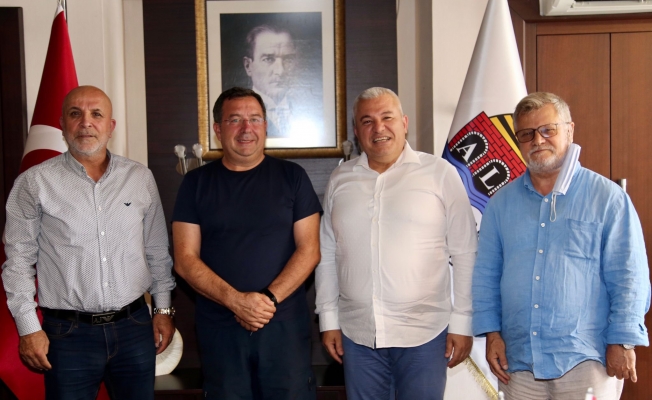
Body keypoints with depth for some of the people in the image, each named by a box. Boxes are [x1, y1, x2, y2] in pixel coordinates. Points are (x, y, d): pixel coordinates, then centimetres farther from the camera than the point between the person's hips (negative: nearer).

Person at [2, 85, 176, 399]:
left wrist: (163, 308, 9)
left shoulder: (141, 178, 4)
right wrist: (28, 328, -4)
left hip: (135, 327, 3)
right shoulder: (34, 183, -4)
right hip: (67, 334, -2)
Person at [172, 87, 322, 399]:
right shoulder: (196, 183, 5)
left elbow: (309, 250, -1)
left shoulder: (292, 177, 3)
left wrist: (270, 298, -15)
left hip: (285, 324, 0)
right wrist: (236, 300, -14)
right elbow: (185, 260, -1)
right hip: (219, 327, 1)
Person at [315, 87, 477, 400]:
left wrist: (462, 323, -4)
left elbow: (464, 253, -3)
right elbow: (327, 255, 11)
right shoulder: (340, 179, 7)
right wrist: (328, 319, 8)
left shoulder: (440, 173, -3)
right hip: (357, 334, 3)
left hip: (424, 333, -3)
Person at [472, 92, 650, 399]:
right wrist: (491, 332, 2)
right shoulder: (502, 203, 9)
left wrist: (621, 341, -8)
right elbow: (486, 274, 10)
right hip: (518, 361, 4)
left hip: (584, 361, -3)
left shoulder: (608, 197, -1)